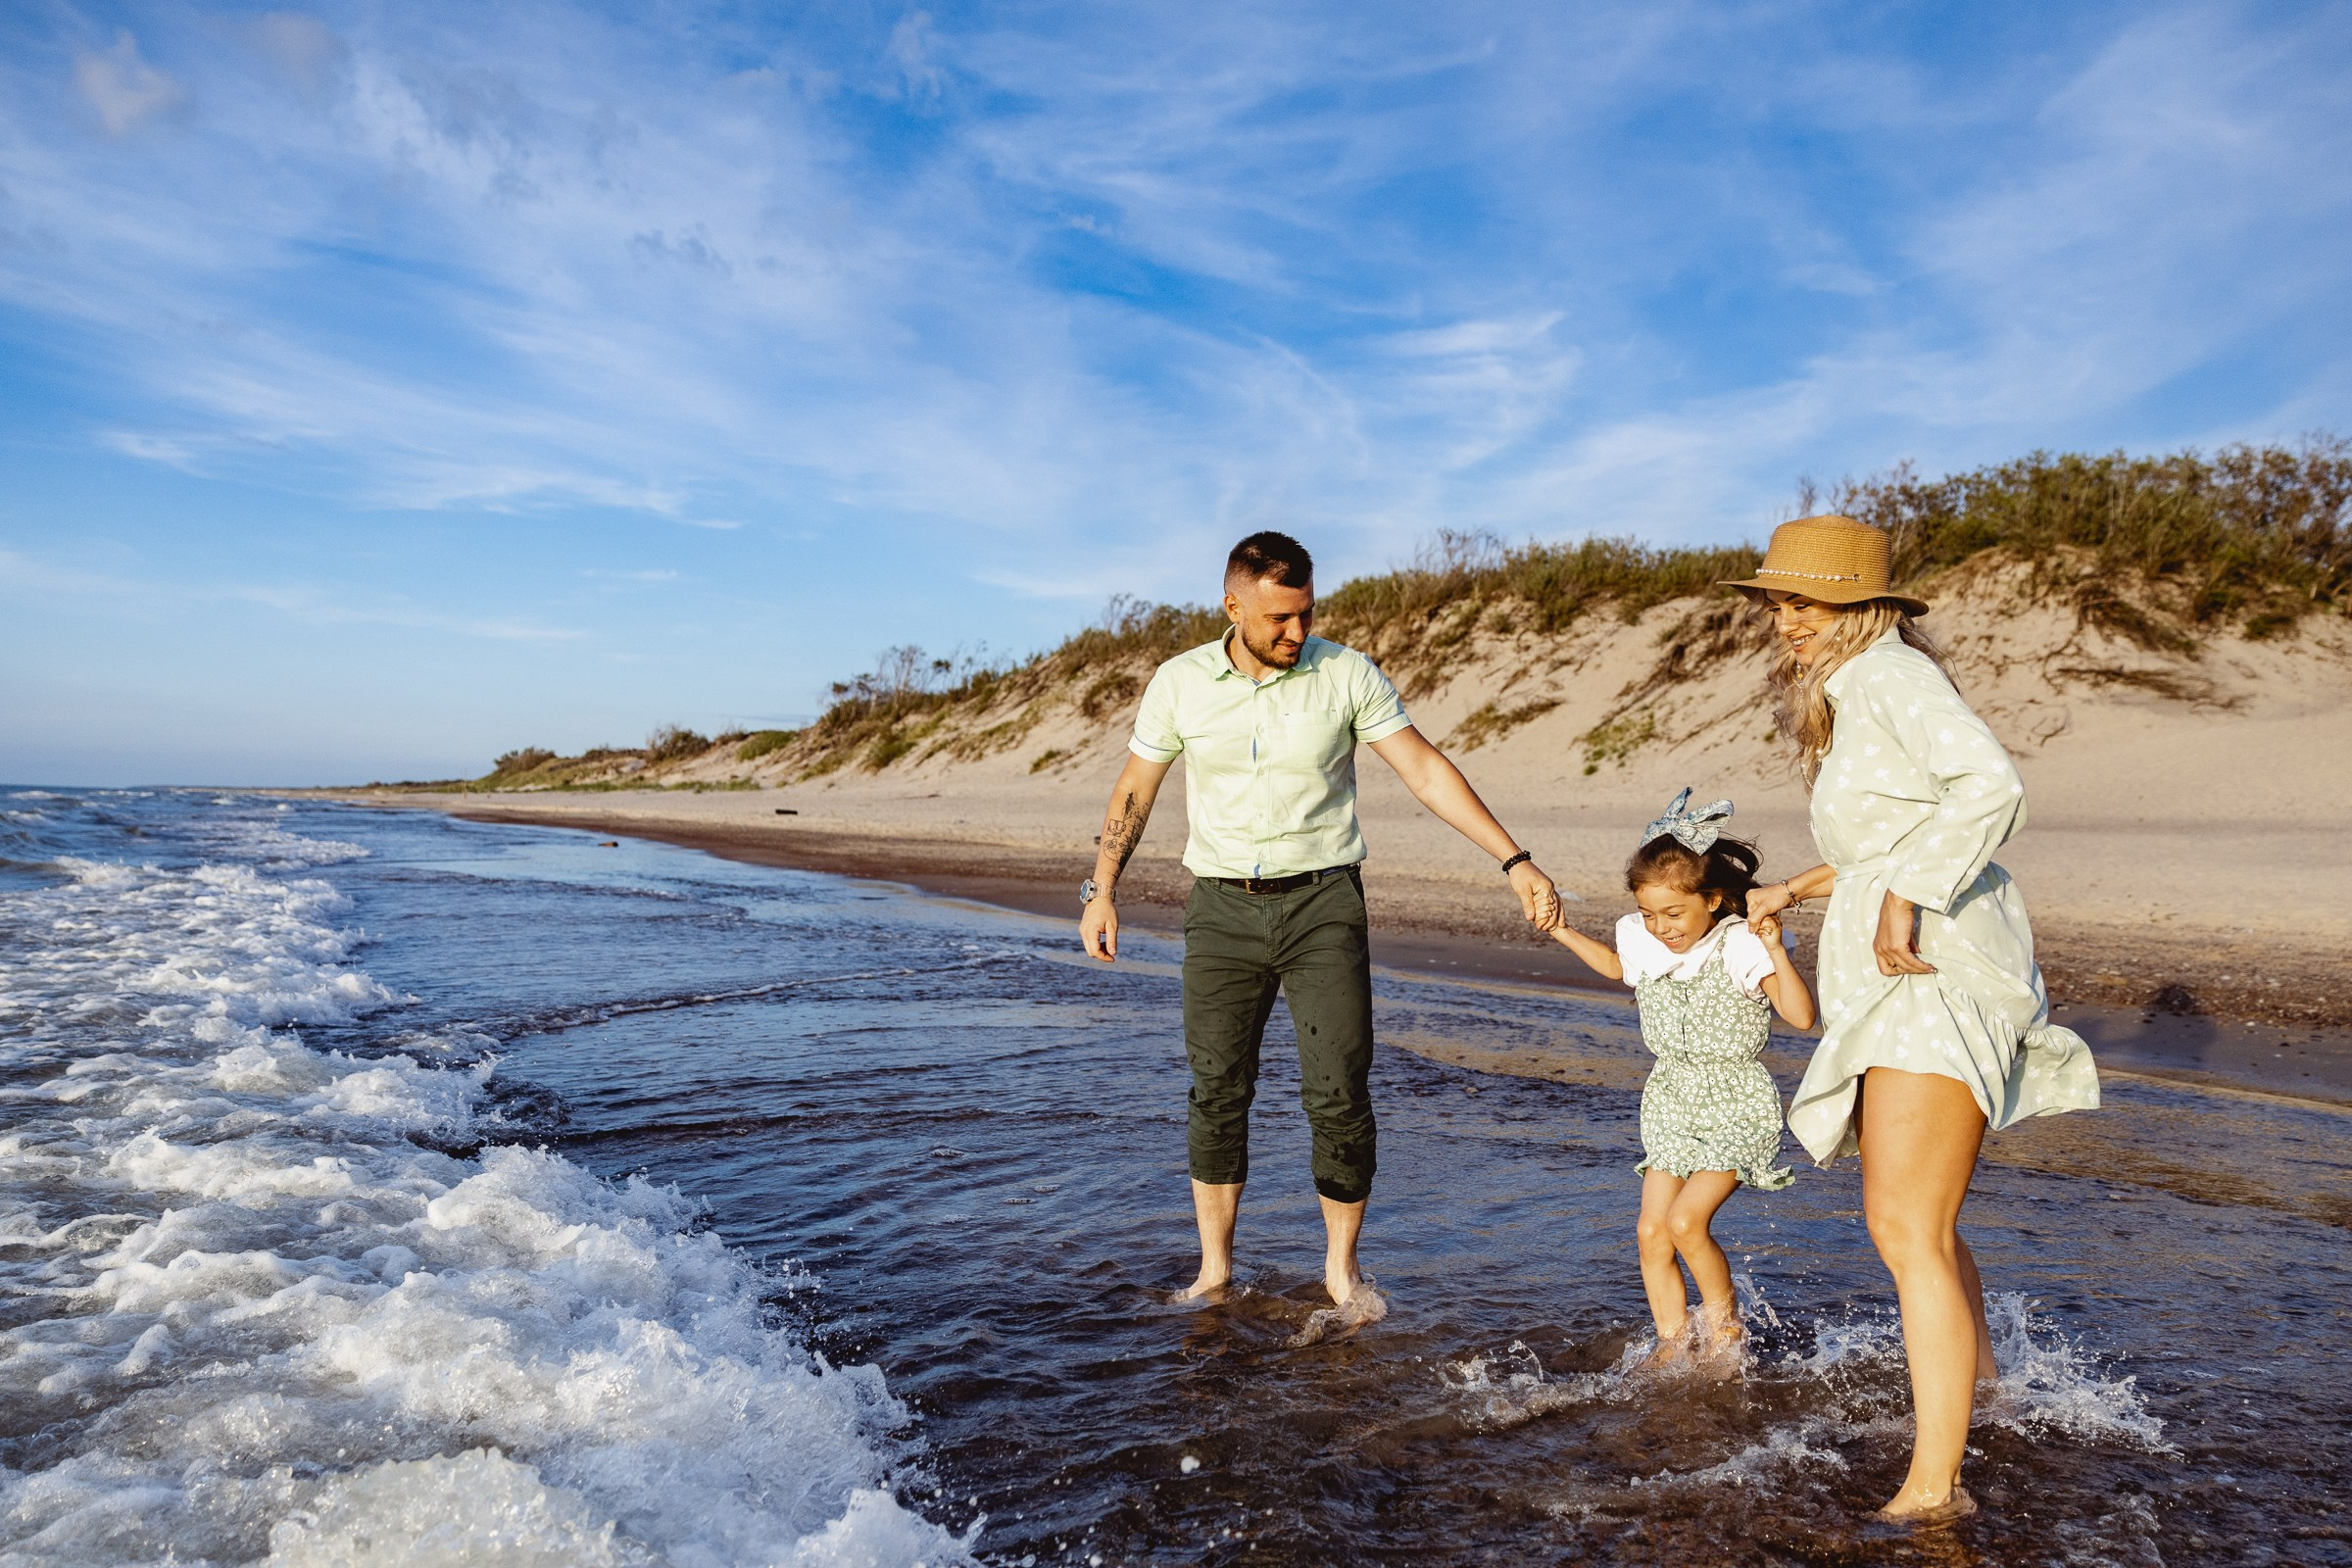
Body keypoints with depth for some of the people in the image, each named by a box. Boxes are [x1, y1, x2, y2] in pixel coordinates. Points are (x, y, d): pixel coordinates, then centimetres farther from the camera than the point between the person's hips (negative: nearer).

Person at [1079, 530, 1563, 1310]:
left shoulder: (1348, 674, -6)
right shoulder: (1179, 682, -1)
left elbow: (1427, 771, -6)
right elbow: (1135, 789, 10)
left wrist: (1516, 861, -12)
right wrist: (1101, 889, 7)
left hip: (1322, 902, -1)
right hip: (1222, 908, 1)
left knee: (1340, 1094, -5)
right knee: (1217, 1093, 4)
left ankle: (1341, 1266, 16)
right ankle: (1214, 1269, 21)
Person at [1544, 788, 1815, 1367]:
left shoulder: (1741, 948, -18)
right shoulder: (1646, 942, -1)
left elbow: (1801, 1016, -25)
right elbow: (1614, 964, 23)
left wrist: (1775, 950, -35)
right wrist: (1561, 929, 13)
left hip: (1737, 1107, -6)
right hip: (1670, 1104, 6)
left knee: (1687, 1221, -17)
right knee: (1651, 1229, 3)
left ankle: (1724, 1320, 9)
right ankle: (1673, 1340, 18)